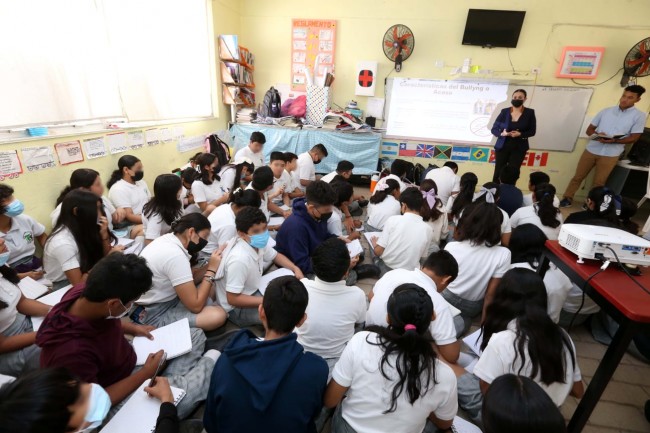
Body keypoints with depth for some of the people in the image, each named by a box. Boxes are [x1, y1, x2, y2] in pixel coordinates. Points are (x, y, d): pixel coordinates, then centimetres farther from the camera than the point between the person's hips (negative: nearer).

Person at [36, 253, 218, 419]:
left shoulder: (86, 293, -18)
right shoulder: (71, 352, -39)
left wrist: (132, 328, -2)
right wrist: (145, 374, -19)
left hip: (126, 357, 7)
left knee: (196, 335, 6)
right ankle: (209, 363, 0)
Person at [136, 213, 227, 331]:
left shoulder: (169, 239, 0)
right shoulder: (175, 255, -28)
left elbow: (189, 279, 9)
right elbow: (195, 306, -25)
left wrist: (210, 266, -6)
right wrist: (212, 270, -18)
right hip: (153, 314, -10)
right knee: (218, 315, -23)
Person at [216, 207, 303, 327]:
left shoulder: (258, 243, -10)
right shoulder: (239, 259, -34)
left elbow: (276, 256, 11)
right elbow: (232, 299, -27)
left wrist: (296, 269, -5)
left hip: (252, 292, 8)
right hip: (236, 309, -8)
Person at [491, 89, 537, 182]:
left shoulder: (529, 112, 1)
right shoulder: (504, 111, 1)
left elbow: (532, 131, 1)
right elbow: (494, 129, 1)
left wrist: (520, 134, -18)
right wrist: (502, 133, -20)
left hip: (519, 148, 0)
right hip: (503, 146, 0)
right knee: (498, 172, 0)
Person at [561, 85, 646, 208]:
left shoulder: (639, 116, 0)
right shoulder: (605, 111, 5)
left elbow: (633, 137, -4)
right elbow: (589, 129, 7)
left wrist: (614, 141, -21)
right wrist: (597, 136, -15)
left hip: (611, 154, -1)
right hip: (591, 150, 2)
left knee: (598, 183, 7)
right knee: (578, 177, 6)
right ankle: (567, 198, 17)